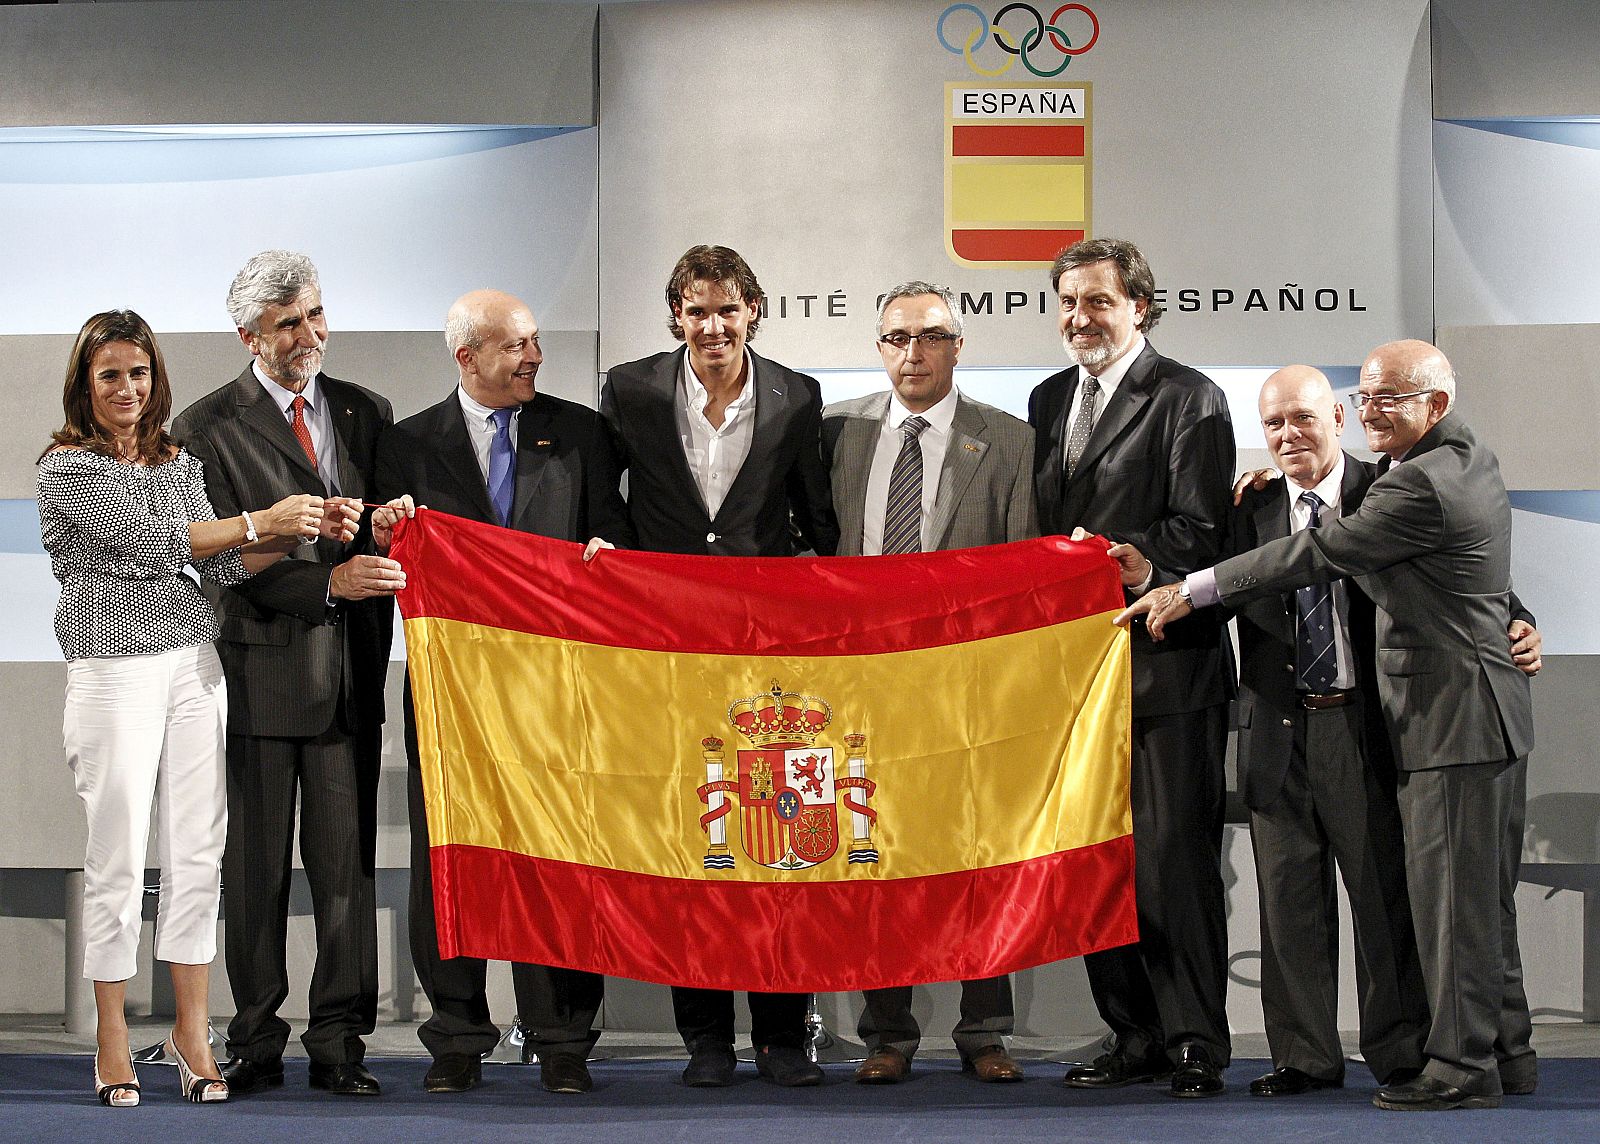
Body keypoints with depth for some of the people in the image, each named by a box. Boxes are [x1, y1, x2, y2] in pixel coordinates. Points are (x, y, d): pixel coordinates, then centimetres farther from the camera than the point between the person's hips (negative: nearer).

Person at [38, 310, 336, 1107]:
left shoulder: (179, 463, 14)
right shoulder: (66, 466, -4)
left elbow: (223, 564, 11)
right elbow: (149, 538, -13)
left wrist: (300, 533, -5)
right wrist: (260, 521, -13)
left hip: (193, 665, 5)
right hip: (114, 673, -5)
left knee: (199, 852, 2)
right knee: (118, 859, -2)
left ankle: (191, 1032, 10)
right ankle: (112, 1038, 10)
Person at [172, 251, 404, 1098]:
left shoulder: (366, 412, 12)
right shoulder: (206, 430, -2)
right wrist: (328, 582, -20)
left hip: (350, 675, 3)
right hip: (260, 673, -3)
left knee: (347, 864, 3)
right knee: (254, 869, 4)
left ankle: (338, 1042, 10)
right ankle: (255, 1043, 13)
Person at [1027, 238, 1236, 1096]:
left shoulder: (1189, 399, -4)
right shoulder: (1048, 400, 17)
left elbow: (1199, 534, -11)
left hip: (1167, 666, -7)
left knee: (1175, 858, -6)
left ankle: (1196, 1042, 1)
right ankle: (1136, 1039, 16)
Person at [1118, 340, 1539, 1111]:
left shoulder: (1423, 485, -20)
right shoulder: (1470, 460, 13)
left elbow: (1317, 553, -18)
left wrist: (1192, 590, -14)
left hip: (1456, 717, -10)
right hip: (1489, 709, 10)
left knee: (1451, 895, -5)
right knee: (1483, 896, 16)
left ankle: (1463, 1067, 0)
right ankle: (1506, 1050, 24)